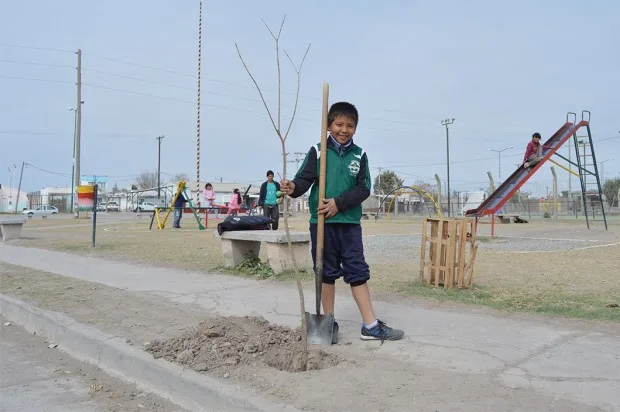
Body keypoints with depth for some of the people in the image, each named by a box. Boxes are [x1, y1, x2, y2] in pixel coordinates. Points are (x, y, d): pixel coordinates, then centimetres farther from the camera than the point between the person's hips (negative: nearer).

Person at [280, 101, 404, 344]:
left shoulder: (359, 155, 7)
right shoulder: (318, 151, 2)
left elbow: (363, 189, -1)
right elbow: (305, 179, -6)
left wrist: (339, 203, -14)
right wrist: (294, 188, -28)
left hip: (350, 223, 2)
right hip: (322, 222, -1)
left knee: (358, 271, 5)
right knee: (327, 272, 7)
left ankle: (370, 326, 11)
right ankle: (329, 323, 20)